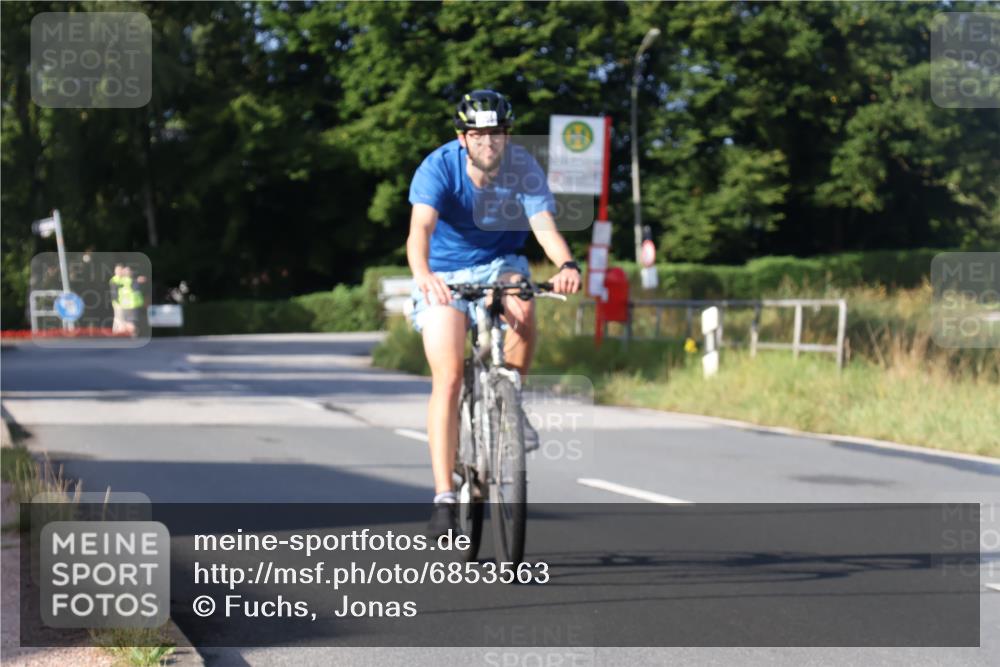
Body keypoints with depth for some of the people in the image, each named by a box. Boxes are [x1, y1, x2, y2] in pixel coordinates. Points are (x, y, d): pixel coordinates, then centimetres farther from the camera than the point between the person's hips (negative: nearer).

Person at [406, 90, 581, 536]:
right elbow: (420, 230, -37)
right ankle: (444, 498, -11)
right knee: (448, 379, -14)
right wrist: (423, 275, -58)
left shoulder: (523, 168, -17)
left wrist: (567, 264, -51)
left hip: (499, 263, 2)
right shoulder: (438, 168, -22)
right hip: (445, 274, -1)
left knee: (522, 311, -34)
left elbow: (544, 225, -30)